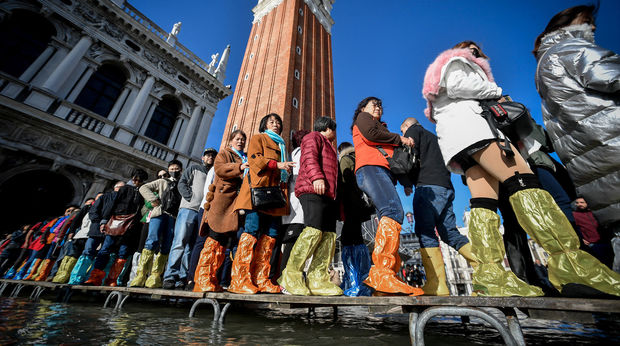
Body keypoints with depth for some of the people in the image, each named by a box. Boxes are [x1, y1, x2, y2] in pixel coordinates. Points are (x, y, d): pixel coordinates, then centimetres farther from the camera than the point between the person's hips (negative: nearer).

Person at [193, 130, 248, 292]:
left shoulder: (246, 159, 30)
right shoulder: (224, 154, 15)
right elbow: (219, 168, -5)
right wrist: (239, 167, -16)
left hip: (239, 202, 5)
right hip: (223, 199, -5)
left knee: (226, 240, 1)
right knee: (215, 237, -10)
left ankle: (212, 279, 8)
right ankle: (203, 279, -6)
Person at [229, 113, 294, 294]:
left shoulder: (281, 145, 33)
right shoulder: (258, 138, 15)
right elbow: (254, 159, -3)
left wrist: (287, 170, 10)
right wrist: (276, 164, -14)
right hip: (259, 188, -6)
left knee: (271, 233, -2)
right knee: (253, 228, -15)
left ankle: (260, 279, 2)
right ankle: (240, 279, -11)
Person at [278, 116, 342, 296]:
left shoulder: (328, 147, 38)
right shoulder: (314, 136, 11)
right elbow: (309, 156, -9)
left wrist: (333, 198, 26)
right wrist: (316, 177, -25)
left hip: (327, 195, 9)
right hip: (313, 190, -9)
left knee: (329, 235, -2)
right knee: (314, 231, -21)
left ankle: (317, 281, -2)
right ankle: (290, 277, -14)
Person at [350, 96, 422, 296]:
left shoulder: (380, 127, 41)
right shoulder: (363, 117, 21)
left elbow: (391, 155, 29)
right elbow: (371, 133, -3)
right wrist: (400, 139, 7)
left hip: (384, 172, 8)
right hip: (370, 168, -8)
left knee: (389, 218, -6)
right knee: (394, 210, -29)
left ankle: (379, 278, -10)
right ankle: (382, 273, -37)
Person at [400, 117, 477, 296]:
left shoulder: (413, 130, 11)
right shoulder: (433, 137, 34)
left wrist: (407, 184, 4)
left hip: (429, 186, -9)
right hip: (446, 187, 9)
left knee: (425, 231, -14)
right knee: (450, 233, 9)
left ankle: (437, 285, -19)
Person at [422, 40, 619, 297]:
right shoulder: (457, 60, 18)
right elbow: (457, 84, -4)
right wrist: (495, 92, 5)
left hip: (453, 140, 8)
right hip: (466, 121, -8)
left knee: (484, 199, -11)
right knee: (521, 177, -22)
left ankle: (489, 272, -22)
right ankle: (568, 261, -32)